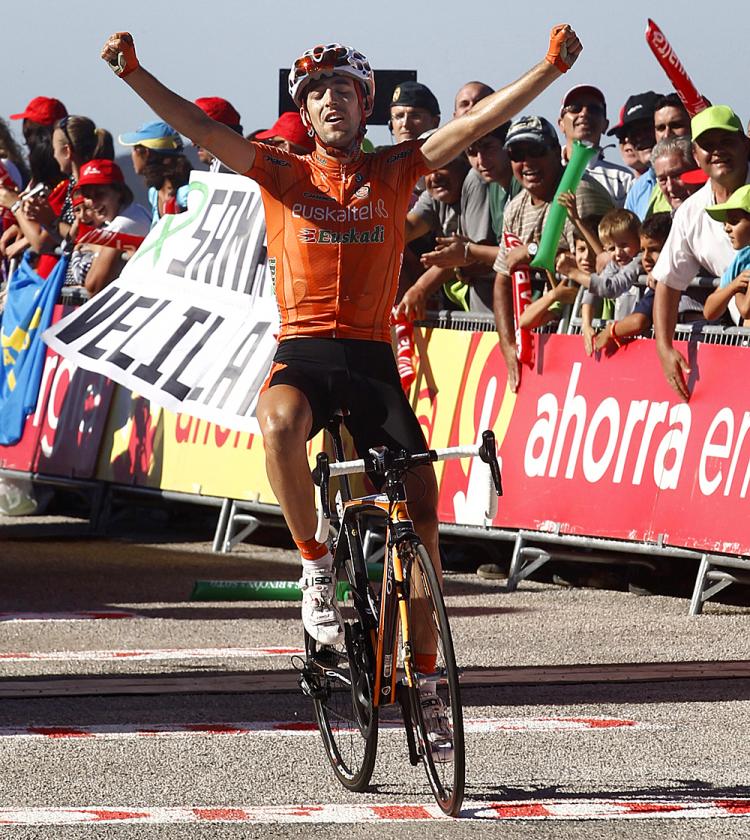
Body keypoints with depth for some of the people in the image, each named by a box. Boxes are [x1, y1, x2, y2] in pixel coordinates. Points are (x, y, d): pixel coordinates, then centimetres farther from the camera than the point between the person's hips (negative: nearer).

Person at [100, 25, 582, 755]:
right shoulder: (283, 173, 7)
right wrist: (133, 74, -17)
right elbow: (199, 128, -4)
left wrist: (551, 68, -11)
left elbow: (474, 124, 0)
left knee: (420, 504, -6)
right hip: (302, 352, -2)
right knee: (279, 424, -38)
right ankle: (316, 567, -17)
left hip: (371, 357, 2)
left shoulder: (393, 172, 9)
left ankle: (424, 674, 7)